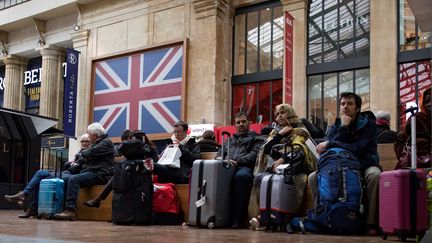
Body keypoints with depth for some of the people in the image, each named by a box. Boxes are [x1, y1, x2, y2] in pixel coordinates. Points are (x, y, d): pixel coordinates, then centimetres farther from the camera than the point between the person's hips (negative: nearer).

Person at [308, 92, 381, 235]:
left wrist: (330, 144, -18)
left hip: (364, 165, -4)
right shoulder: (335, 127, 7)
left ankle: (371, 222, -30)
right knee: (313, 177, -16)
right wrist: (343, 127, -16)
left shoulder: (368, 125, -6)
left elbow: (359, 149, -21)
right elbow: (327, 152, -10)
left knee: (375, 174, -38)